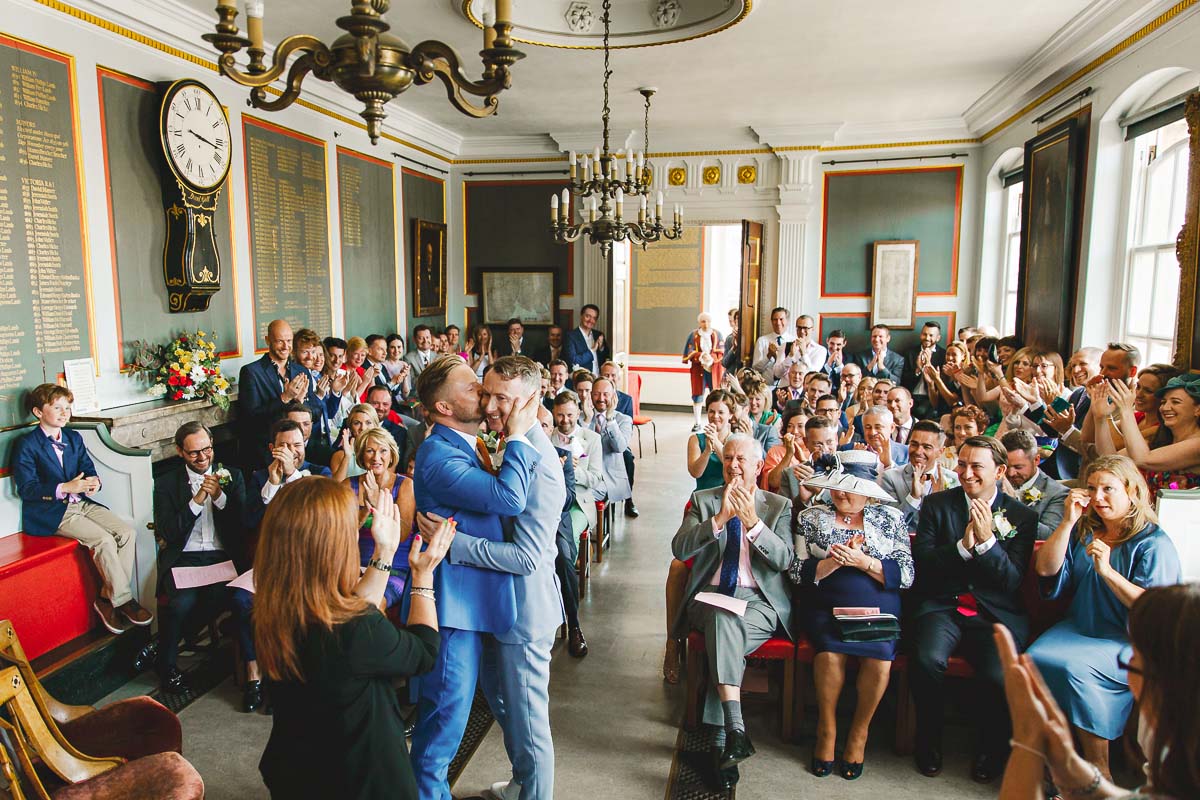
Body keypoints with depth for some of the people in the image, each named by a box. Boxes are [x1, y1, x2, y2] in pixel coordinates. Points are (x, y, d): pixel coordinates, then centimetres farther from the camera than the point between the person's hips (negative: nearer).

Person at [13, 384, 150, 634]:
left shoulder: (74, 438, 14)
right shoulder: (26, 445, -6)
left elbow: (88, 469, 9)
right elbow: (26, 489, -13)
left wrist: (94, 481, -16)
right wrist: (65, 488, -27)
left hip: (81, 503, 6)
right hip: (50, 512, -6)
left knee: (127, 532, -15)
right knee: (104, 540, -25)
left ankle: (109, 598, -9)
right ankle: (123, 600, -12)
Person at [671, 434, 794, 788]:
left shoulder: (778, 506, 10)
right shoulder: (703, 500, 10)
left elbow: (784, 560, -5)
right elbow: (679, 549, -5)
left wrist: (753, 522, -20)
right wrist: (719, 518, -17)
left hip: (758, 602, 0)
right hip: (710, 597, 1)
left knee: (725, 623, -32)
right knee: (723, 618, -34)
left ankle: (720, 738, -27)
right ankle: (734, 729, -36)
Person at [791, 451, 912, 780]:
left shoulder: (890, 519, 11)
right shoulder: (811, 518, 11)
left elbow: (906, 575, 1)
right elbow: (797, 571, 4)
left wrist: (863, 561, -12)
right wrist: (832, 563, -11)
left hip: (879, 610, 1)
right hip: (828, 608, 0)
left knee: (880, 655, -28)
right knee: (831, 650, -30)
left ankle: (859, 732, -3)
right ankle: (826, 728, -6)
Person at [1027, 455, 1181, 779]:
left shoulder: (1154, 543, -5)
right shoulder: (1084, 530, 12)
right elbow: (1046, 569, 1)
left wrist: (1107, 571, -24)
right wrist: (1068, 521, -5)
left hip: (1130, 641, -5)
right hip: (1079, 628, 5)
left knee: (1074, 666, -31)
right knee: (1035, 658, -24)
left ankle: (1099, 770, -13)